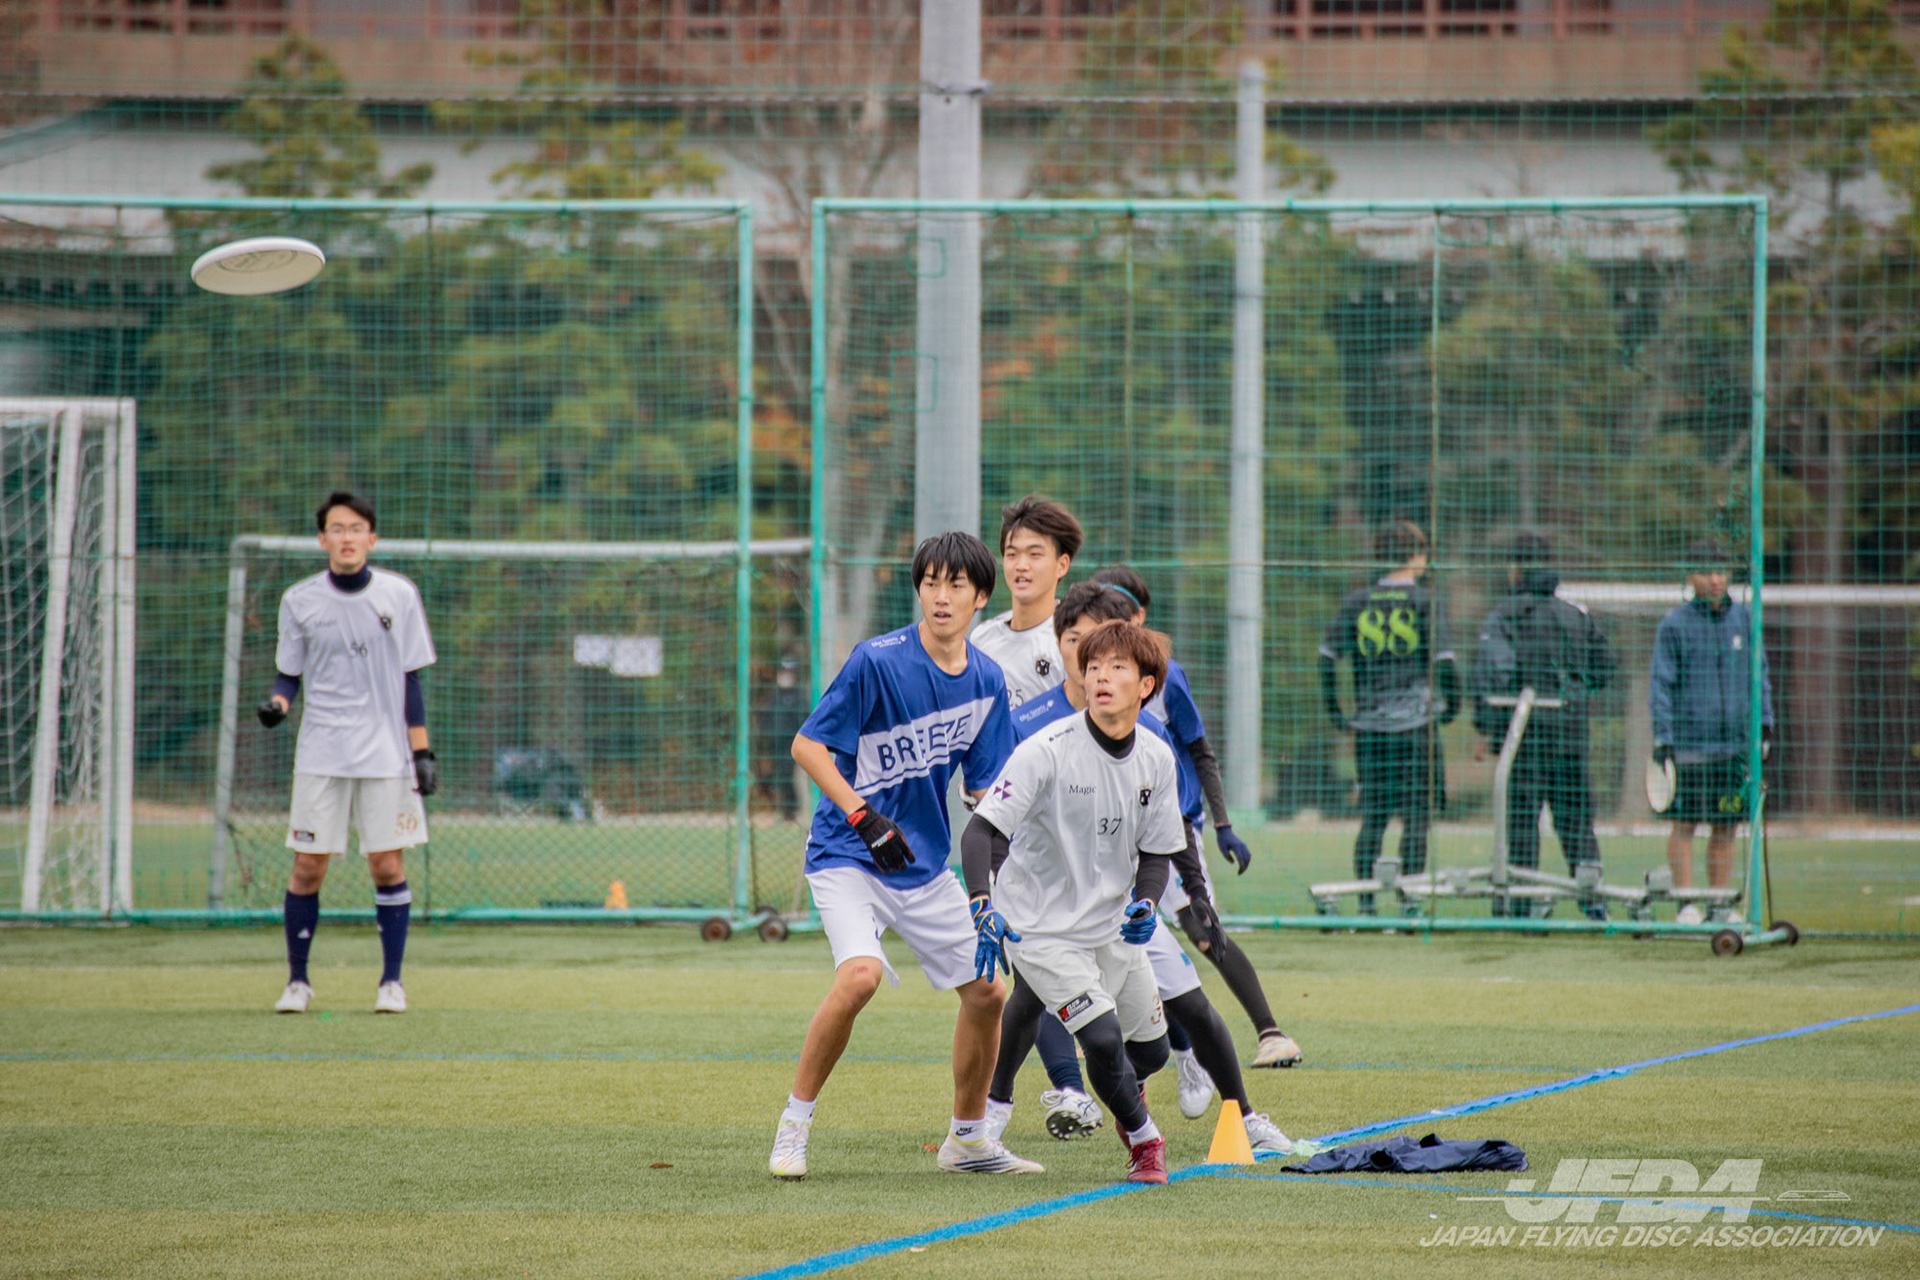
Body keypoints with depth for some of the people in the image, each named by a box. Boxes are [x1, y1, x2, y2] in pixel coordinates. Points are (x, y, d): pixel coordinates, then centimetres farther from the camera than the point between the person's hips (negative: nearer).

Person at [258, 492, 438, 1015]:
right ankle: (297, 980, 8)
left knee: (388, 865, -3)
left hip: (386, 753, 0)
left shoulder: (399, 595, 2)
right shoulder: (300, 600, 3)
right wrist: (277, 701, -13)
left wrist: (422, 750, 1)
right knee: (307, 866, -3)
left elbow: (410, 679, 5)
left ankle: (391, 982, 7)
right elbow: (288, 674, 9)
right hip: (321, 752, 0)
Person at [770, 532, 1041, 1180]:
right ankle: (794, 1125, -15)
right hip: (846, 856, -6)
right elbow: (807, 745, -14)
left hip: (925, 864, 6)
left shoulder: (986, 681, 2)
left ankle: (968, 1138, 27)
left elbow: (984, 785, 10)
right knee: (860, 974, -29)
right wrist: (864, 817, -24)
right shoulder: (877, 662, -16)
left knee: (986, 990, 7)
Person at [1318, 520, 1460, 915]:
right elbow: (1443, 661, -9)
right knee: (1415, 816, 1)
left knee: (1372, 818, 8)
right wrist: (1452, 706, 6)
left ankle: (1365, 904, 3)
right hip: (1414, 723, -4)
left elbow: (1327, 656, 4)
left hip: (1368, 724, 4)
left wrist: (1335, 712, 12)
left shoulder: (1357, 602, 8)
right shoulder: (1424, 602, -3)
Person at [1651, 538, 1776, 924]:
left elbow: (1758, 672, 17)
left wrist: (1765, 720, 10)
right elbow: (1660, 683, -2)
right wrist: (1662, 736, -8)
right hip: (1688, 742, -4)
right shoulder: (1674, 625, -2)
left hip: (1734, 743, 4)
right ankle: (1685, 903, 1)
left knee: (1725, 827, 6)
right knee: (1684, 824, -3)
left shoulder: (1743, 619, 9)